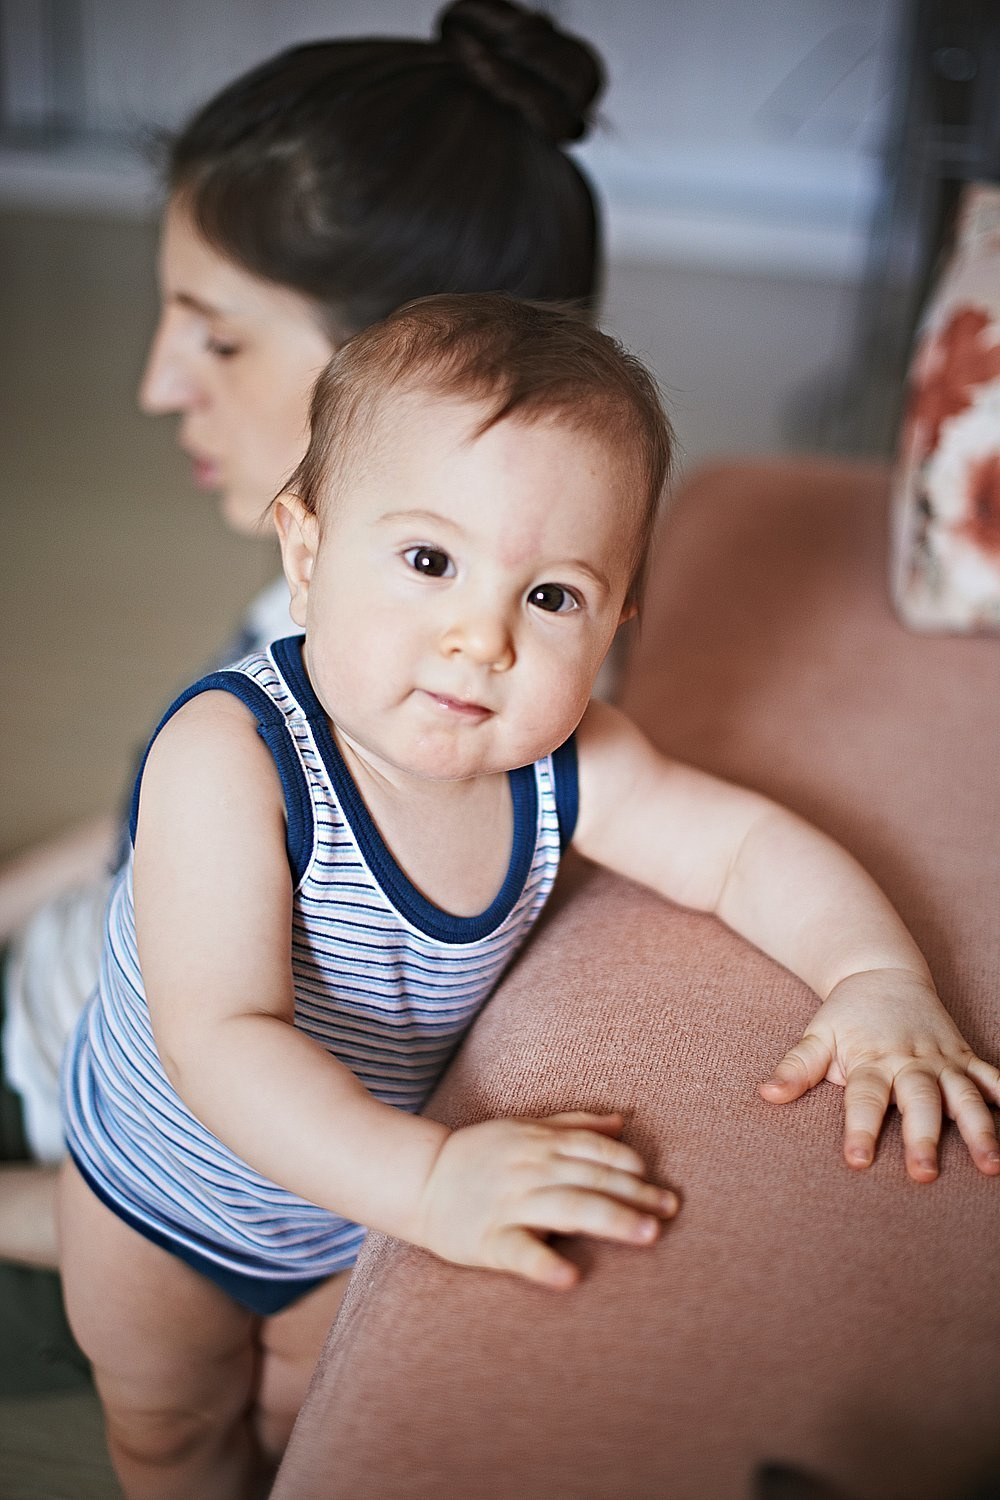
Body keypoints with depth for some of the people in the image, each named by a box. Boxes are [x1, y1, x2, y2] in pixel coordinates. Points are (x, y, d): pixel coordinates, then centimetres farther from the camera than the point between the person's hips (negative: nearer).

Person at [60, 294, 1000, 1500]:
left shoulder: (561, 763, -24)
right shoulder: (230, 756, -39)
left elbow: (749, 846, -14)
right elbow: (218, 1041, -44)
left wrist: (879, 977, -32)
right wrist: (425, 1178, -56)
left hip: (356, 1207, 3)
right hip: (164, 1194, -2)